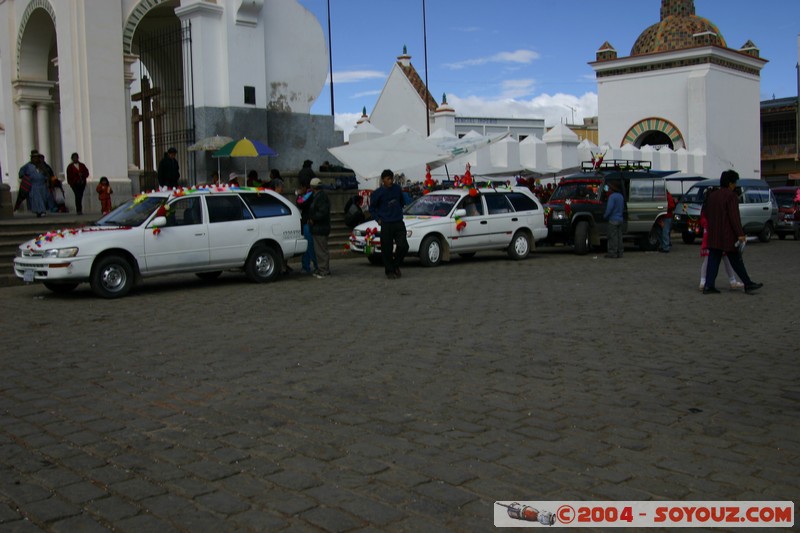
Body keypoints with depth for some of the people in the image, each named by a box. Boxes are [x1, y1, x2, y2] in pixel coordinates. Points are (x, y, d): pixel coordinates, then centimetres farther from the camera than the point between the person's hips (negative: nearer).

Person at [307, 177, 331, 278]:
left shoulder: (321, 197, -17)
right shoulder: (317, 196, 17)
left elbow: (323, 213, -25)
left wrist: (313, 219, -17)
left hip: (320, 229, -11)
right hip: (318, 229, 11)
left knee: (321, 251, -7)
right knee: (319, 250, 15)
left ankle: (324, 271, -4)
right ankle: (321, 270, 22)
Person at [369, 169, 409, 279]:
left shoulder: (397, 188, 6)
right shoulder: (378, 193, -5)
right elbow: (372, 208, 5)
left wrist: (399, 211, 13)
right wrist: (378, 219, -5)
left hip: (399, 223, 3)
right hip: (386, 225, -3)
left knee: (403, 246, -7)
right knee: (387, 249, -1)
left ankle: (395, 265, 16)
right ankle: (389, 271, 13)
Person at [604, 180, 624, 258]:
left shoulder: (612, 196, -15)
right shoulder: (620, 196, 14)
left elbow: (610, 208, -20)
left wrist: (605, 216, -8)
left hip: (613, 219, -9)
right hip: (620, 219, 9)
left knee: (613, 237, -6)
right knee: (619, 236, 10)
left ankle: (613, 253, -6)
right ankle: (619, 252, 13)